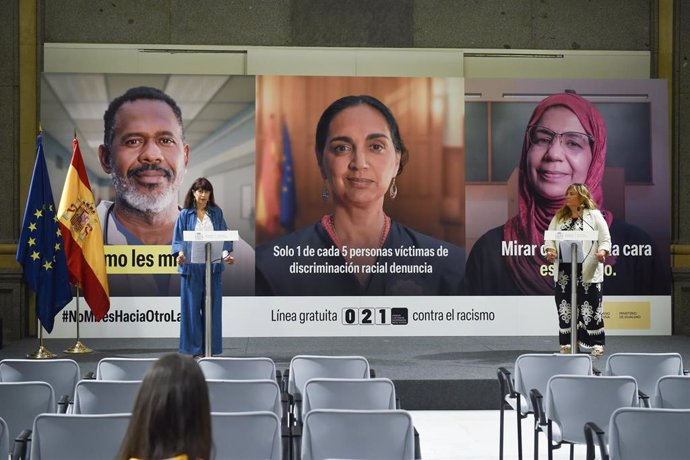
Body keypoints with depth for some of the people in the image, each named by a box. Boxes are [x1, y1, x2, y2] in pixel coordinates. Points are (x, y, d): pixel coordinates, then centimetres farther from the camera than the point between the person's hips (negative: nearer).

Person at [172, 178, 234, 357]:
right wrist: (180, 253, -18)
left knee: (212, 306, 3)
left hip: (213, 266, 2)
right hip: (191, 266, -1)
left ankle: (211, 348, 10)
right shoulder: (185, 214, 4)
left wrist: (226, 253, -11)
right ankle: (195, 348, 6)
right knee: (192, 306, -1)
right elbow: (178, 238, 2)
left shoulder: (216, 213, 8)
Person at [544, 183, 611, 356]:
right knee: (565, 306, 4)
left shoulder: (594, 215, 3)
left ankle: (596, 343, 4)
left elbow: (605, 240, 0)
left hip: (588, 272, -4)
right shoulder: (559, 217, 15)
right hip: (564, 271, 4)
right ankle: (567, 343, 12)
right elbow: (550, 238, 12)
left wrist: (602, 252, -20)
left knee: (590, 307, -3)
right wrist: (550, 250, -8)